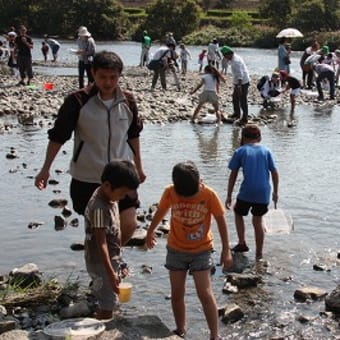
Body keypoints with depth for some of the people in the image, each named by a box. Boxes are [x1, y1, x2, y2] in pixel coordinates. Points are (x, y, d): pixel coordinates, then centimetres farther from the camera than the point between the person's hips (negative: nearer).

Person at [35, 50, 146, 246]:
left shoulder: (128, 101, -2)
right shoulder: (78, 102, -13)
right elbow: (58, 136, -7)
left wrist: (138, 167, 17)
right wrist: (46, 169, -10)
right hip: (87, 178, -2)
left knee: (129, 225, -3)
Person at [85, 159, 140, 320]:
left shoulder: (109, 197, 3)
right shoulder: (99, 208, -26)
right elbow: (101, 243, -26)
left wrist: (118, 264, 20)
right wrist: (111, 273, -27)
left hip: (112, 259, 9)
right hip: (101, 263, -9)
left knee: (106, 303, 18)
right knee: (107, 307, -1)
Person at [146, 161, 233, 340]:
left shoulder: (209, 194, -19)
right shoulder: (169, 192, -14)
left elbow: (221, 221, -8)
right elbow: (160, 212, 6)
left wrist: (226, 250, -7)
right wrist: (150, 232, 21)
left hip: (201, 251, -2)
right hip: (176, 250, 2)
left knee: (205, 294, -6)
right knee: (177, 294, 9)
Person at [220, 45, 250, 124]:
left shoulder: (235, 61, -26)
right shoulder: (234, 58, 8)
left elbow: (240, 74, -30)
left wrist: (239, 86, -31)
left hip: (243, 83, -11)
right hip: (238, 82, 11)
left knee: (243, 100, -3)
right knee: (235, 98, 22)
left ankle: (245, 118, 4)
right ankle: (237, 113, 38)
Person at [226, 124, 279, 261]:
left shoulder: (240, 151, 2)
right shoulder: (266, 151, 8)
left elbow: (233, 175, 2)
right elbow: (274, 173, 6)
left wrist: (229, 196, 7)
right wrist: (275, 192, 17)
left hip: (246, 192, -2)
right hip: (263, 193, 2)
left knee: (238, 213, 23)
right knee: (258, 220, 15)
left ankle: (242, 243, 17)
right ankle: (259, 253, 19)